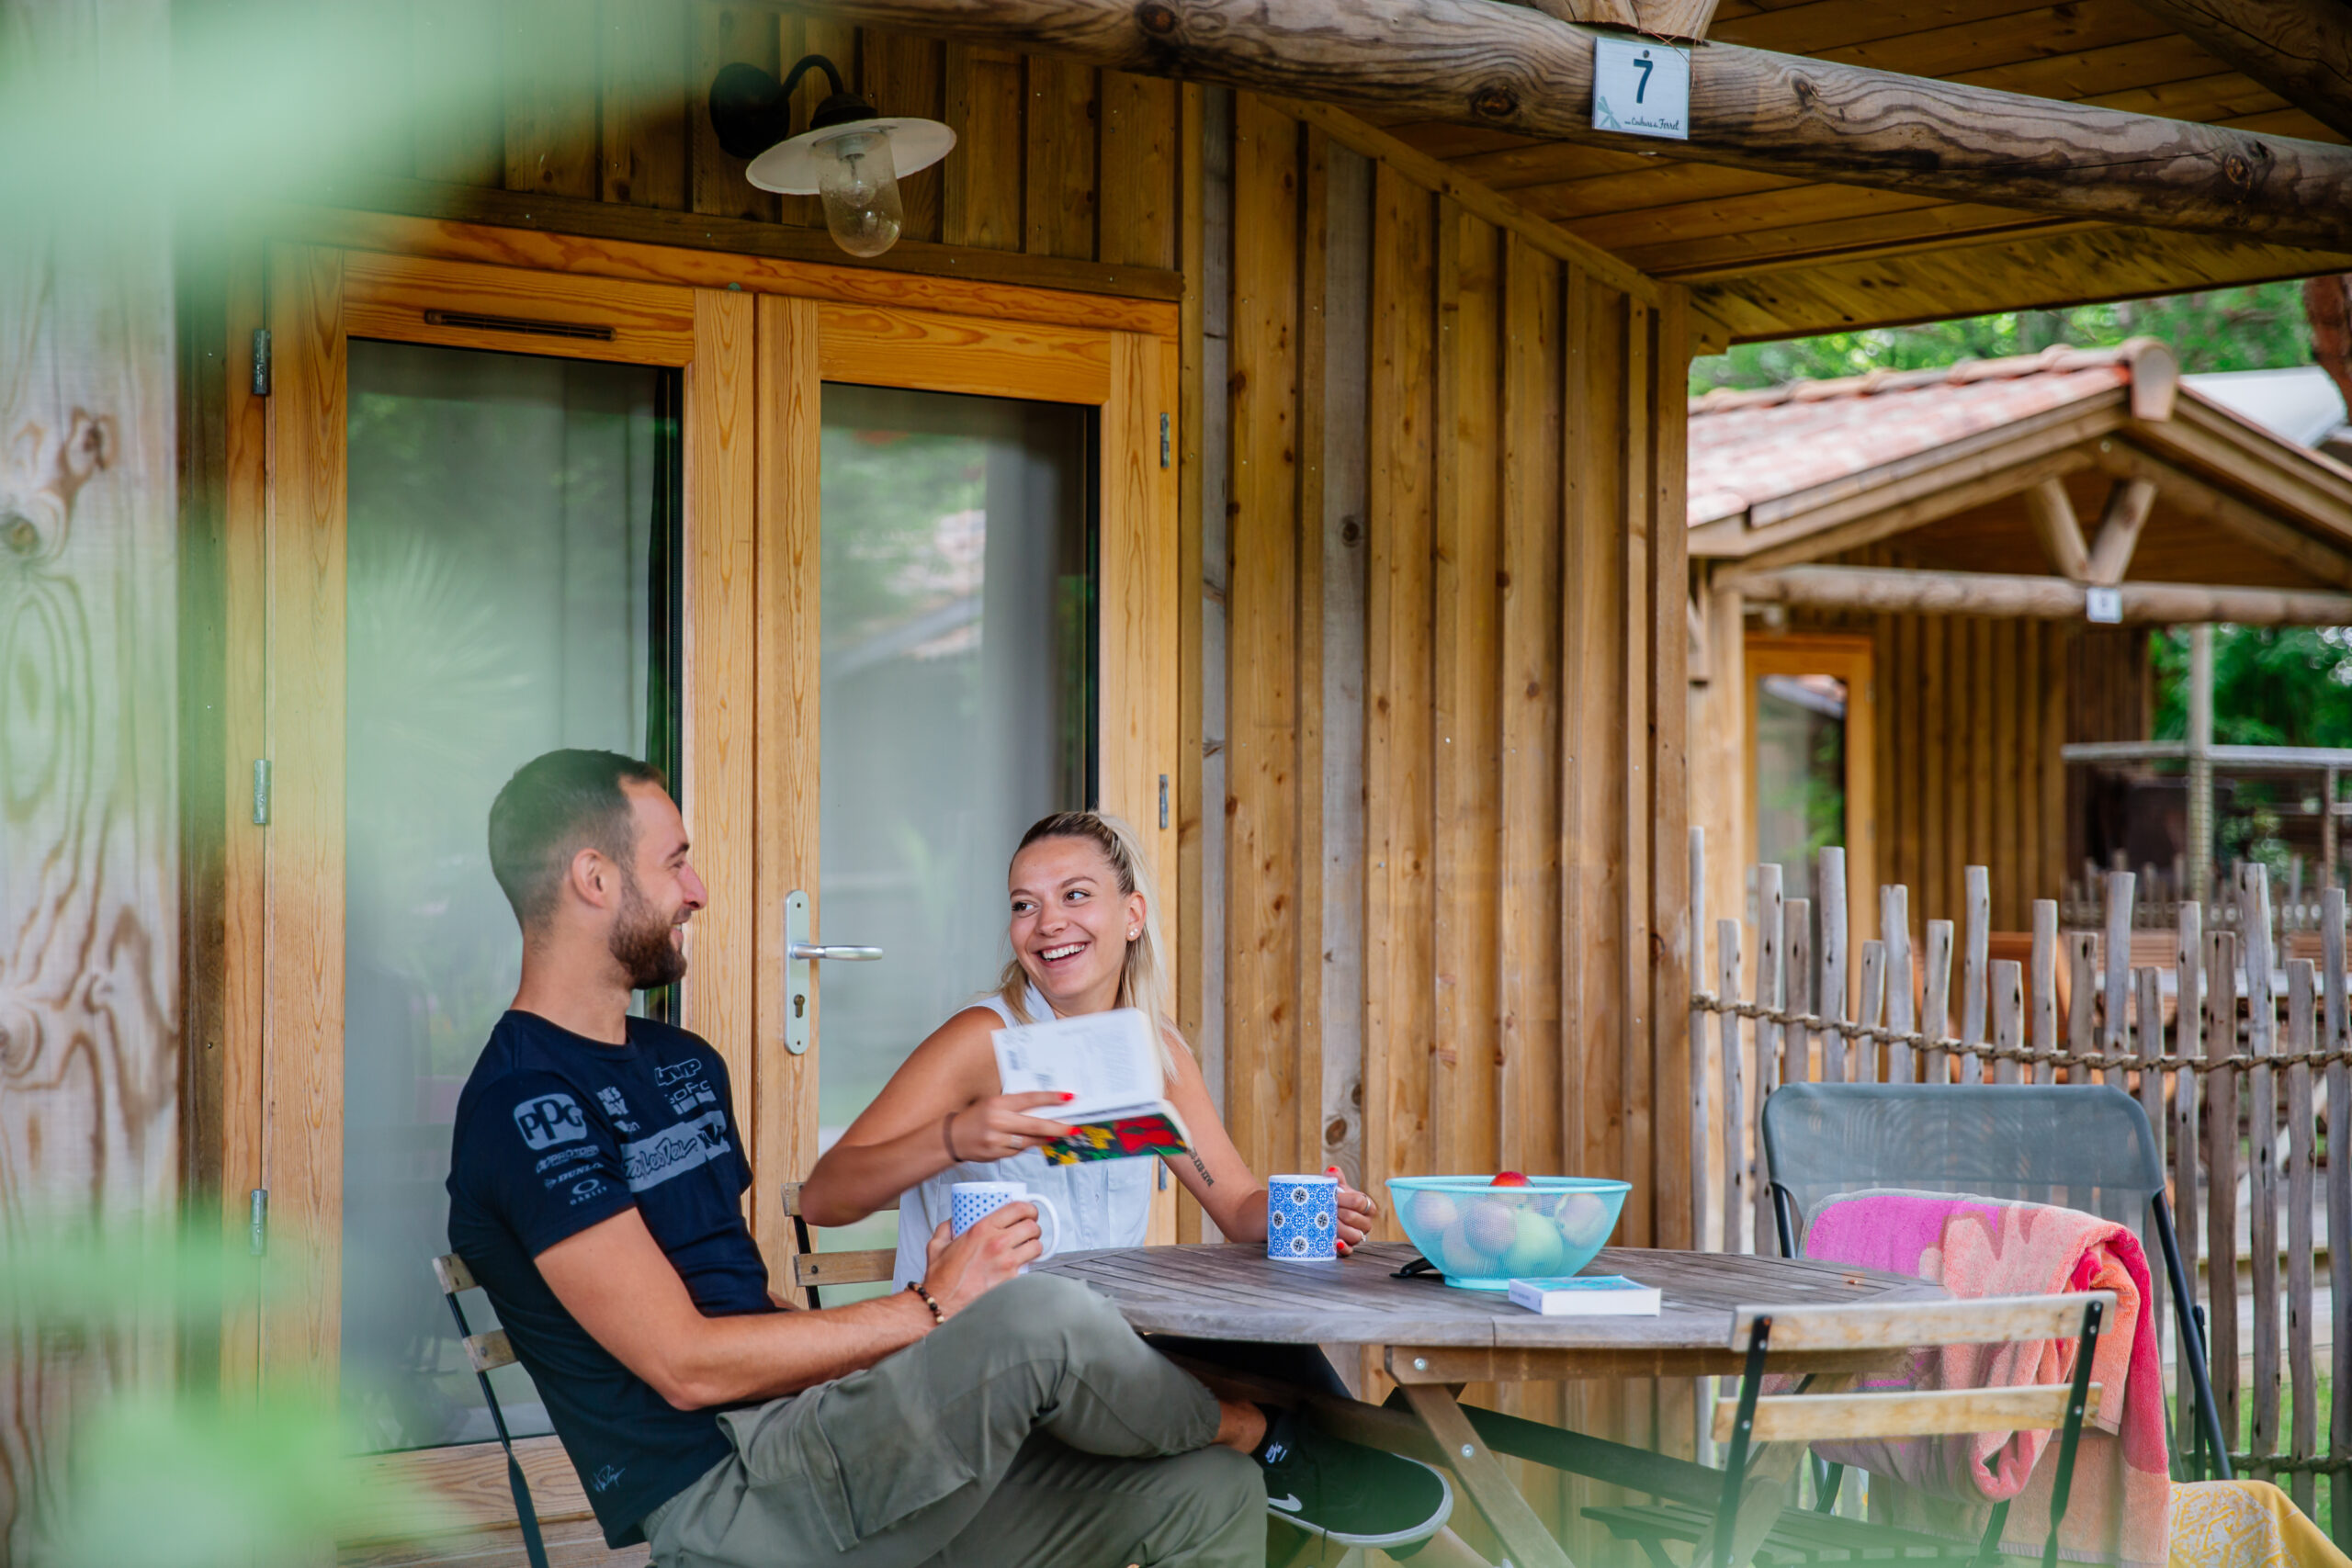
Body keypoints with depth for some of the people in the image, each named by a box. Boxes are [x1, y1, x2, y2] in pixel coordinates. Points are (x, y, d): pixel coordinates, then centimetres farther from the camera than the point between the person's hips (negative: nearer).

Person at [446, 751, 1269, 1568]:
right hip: (719, 1494, -9)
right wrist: (930, 1309, -12)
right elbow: (685, 1363, -17)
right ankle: (1223, 1421, 5)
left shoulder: (687, 1066, 20)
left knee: (1216, 1495, -3)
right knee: (1042, 1316, -26)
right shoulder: (524, 1101, -11)